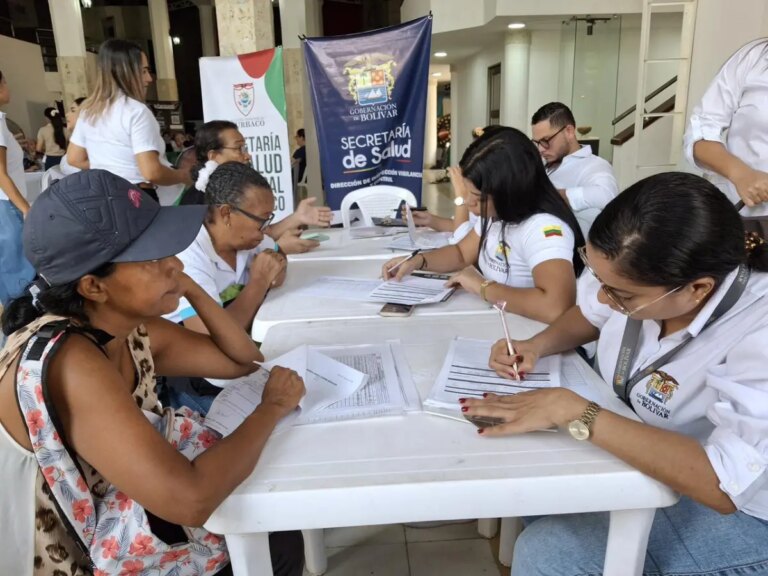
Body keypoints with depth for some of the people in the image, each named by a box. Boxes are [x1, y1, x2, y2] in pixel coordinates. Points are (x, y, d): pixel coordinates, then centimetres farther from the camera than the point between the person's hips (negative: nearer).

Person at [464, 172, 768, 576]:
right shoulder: (641, 277, -14)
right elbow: (589, 316, 8)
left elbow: (722, 485, -40)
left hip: (732, 512, -6)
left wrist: (572, 411, -38)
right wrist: (536, 346, -12)